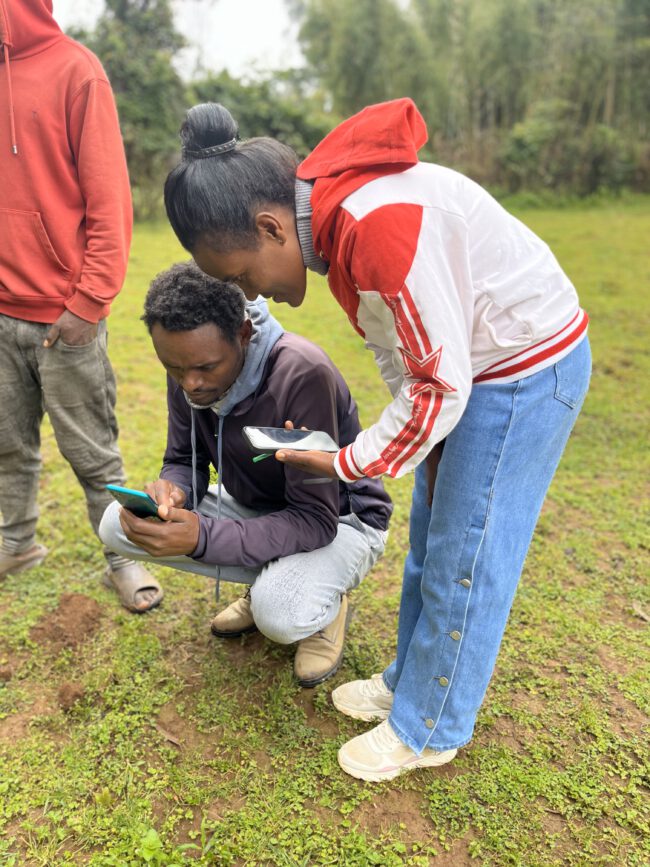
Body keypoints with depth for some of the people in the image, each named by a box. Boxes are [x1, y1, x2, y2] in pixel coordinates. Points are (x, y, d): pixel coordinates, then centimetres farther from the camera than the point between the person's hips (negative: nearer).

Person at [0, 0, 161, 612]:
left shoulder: (73, 70, -3)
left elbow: (108, 200, -8)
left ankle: (123, 558, 18)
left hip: (64, 317, -5)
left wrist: (89, 301, -14)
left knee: (92, 451, 3)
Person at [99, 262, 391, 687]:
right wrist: (171, 489, -27)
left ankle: (327, 604, 3)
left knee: (278, 613, -37)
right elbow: (183, 460, -1)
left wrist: (201, 537, -42)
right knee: (118, 523, -9)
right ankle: (272, 580, 5)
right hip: (255, 506, 7)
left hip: (339, 519, -6)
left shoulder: (303, 374, -33)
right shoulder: (188, 368, -13)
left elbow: (317, 520, -31)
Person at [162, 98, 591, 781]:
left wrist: (343, 465, -15)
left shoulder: (377, 227, -33)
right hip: (465, 361, 9)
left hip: (528, 368, -9)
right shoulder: (325, 211, -2)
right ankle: (410, 681, 36)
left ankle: (429, 730, 21)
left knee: (464, 555, 0)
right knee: (430, 537, 16)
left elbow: (441, 386, -26)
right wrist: (429, 443, 0)